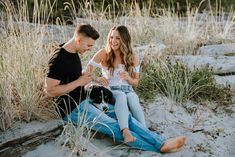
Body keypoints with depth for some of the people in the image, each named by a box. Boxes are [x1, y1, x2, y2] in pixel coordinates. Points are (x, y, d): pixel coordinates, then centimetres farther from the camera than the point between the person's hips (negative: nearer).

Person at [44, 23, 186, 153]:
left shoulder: (73, 53, 9)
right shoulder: (60, 59, -20)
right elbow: (49, 91, -23)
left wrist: (84, 77, 4)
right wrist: (79, 82, -19)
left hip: (84, 101, 10)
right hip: (73, 109, -9)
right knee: (116, 128, -16)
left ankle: (162, 142, -10)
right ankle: (160, 146, -18)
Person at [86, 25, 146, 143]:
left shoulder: (133, 57, 4)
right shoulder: (104, 54, -1)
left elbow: (135, 82, 9)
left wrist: (128, 78, -15)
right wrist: (97, 79, -28)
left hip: (128, 90, 2)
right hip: (110, 91, -1)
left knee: (132, 97, -34)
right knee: (121, 96, -36)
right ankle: (126, 132, -55)